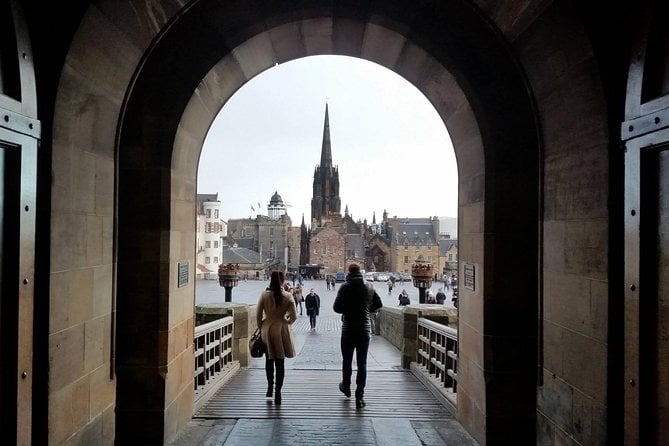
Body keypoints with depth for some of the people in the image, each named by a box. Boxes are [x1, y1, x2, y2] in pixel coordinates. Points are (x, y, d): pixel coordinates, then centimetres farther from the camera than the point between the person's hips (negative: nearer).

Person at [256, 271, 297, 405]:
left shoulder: (264, 295, -7)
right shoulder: (288, 296, -8)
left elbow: (258, 315, -4)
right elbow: (294, 316, -6)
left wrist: (261, 328, 10)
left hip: (267, 330, 1)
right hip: (281, 330, -1)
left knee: (269, 360, 19)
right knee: (280, 362, 5)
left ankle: (270, 387, 28)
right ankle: (278, 391, 4)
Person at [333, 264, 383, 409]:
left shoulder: (345, 287, -10)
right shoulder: (369, 287, 2)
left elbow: (336, 307, -13)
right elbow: (378, 304, 12)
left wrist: (346, 310, 6)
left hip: (348, 329, -2)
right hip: (365, 329, 2)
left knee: (347, 360, 17)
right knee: (362, 363, 4)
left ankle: (346, 387, 34)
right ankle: (359, 396, 0)